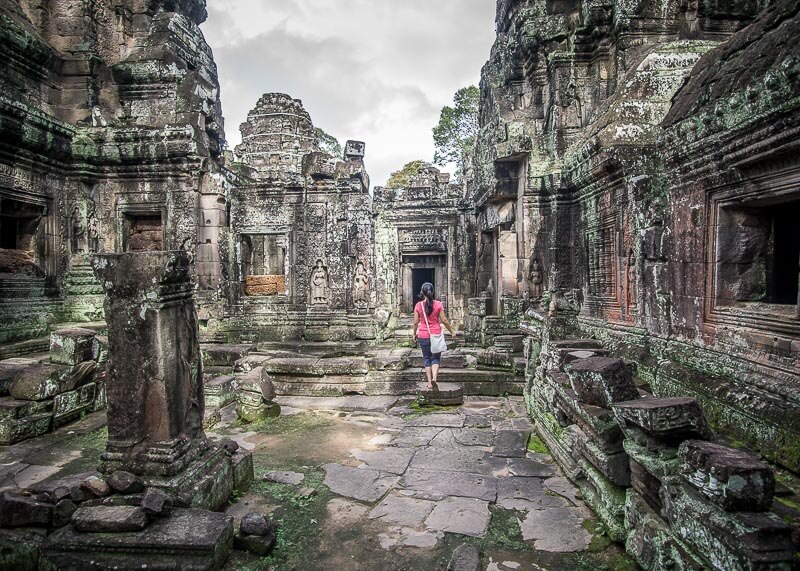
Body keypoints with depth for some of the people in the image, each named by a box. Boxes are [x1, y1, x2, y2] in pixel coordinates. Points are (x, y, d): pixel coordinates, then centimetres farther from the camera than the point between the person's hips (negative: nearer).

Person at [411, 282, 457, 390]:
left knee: (426, 358, 12)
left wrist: (414, 333, 14)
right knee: (435, 358, 10)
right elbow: (444, 320, -4)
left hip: (423, 335, 1)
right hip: (436, 334, 0)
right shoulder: (438, 304, -7)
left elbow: (416, 322, -1)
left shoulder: (418, 305, -5)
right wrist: (452, 331, 9)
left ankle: (429, 382, 12)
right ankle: (434, 377, -13)